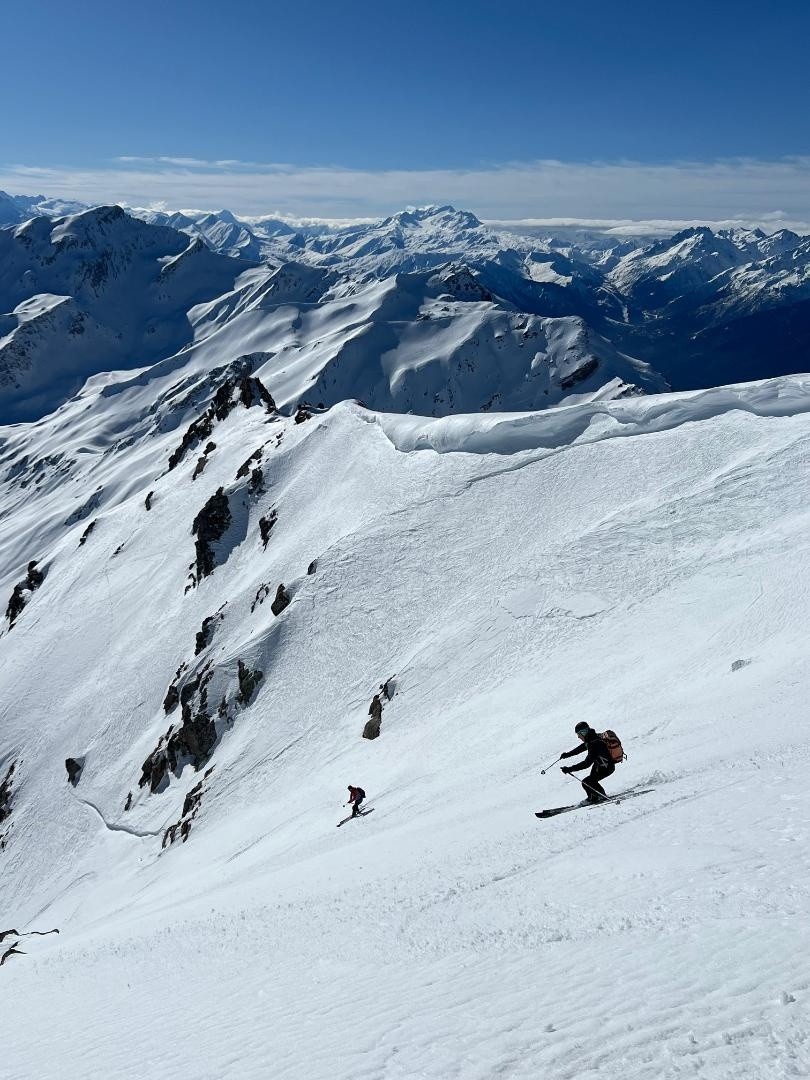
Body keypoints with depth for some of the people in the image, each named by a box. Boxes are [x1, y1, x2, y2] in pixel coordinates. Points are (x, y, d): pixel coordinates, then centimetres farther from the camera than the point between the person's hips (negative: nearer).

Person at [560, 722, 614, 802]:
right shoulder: (592, 739, -2)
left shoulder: (594, 744, -32)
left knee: (586, 783, -10)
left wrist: (570, 769, -34)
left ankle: (602, 796, 6)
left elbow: (587, 763, -34)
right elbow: (581, 748, 18)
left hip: (606, 768, -10)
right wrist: (567, 754, 16)